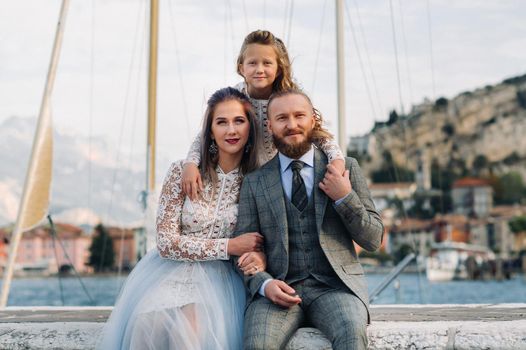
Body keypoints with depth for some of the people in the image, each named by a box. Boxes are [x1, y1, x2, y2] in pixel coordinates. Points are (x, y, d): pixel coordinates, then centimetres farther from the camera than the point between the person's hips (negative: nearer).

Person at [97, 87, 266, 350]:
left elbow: (263, 240, 10)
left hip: (218, 279, 0)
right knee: (151, 323, -31)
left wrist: (260, 255, -16)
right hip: (173, 269, 0)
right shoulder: (183, 171, -4)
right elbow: (167, 242, -7)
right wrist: (230, 246, -13)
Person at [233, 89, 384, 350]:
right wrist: (264, 284, -12)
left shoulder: (346, 168, 10)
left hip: (335, 283, 0)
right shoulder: (254, 183, 11)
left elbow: (373, 240, 9)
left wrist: (345, 198, -7)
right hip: (279, 288, 1)